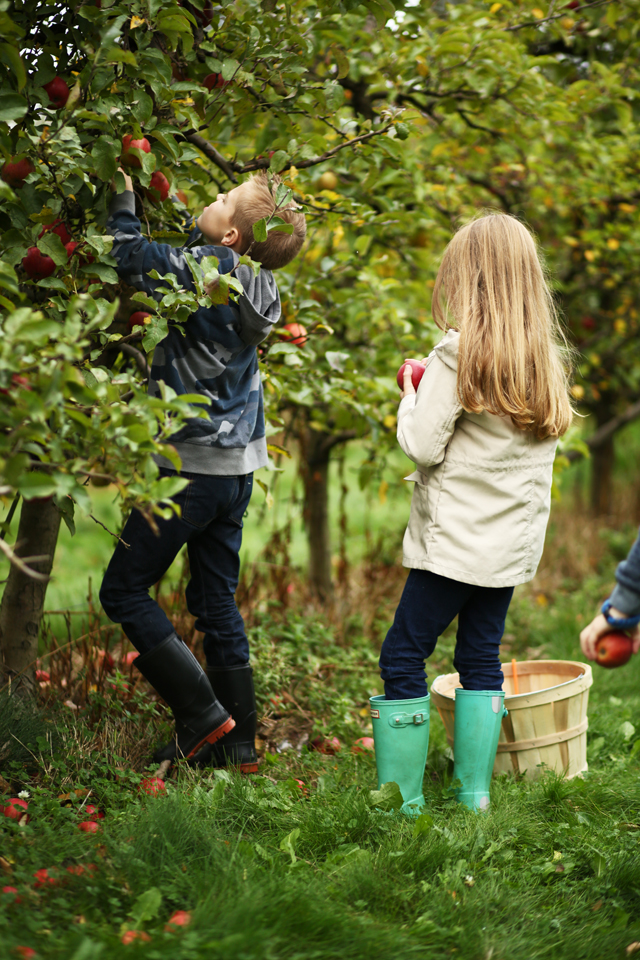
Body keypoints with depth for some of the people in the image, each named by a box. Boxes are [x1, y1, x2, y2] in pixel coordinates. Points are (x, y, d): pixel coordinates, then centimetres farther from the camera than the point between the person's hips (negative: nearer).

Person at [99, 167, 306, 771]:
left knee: (124, 591, 5)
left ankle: (203, 714, 1)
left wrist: (123, 187, 0)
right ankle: (238, 741, 18)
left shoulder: (209, 270, -19)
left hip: (193, 466, -8)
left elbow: (130, 253, -14)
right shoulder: (259, 285, 5)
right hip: (237, 465, 8)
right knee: (216, 603, 14)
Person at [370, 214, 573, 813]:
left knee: (402, 658, 1)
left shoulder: (458, 353, -14)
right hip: (514, 540, 7)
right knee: (481, 657, 14)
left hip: (456, 540, -7)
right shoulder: (547, 357, 6)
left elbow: (423, 446, -15)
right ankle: (475, 796, 16)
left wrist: (411, 398, 5)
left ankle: (403, 802, 2)